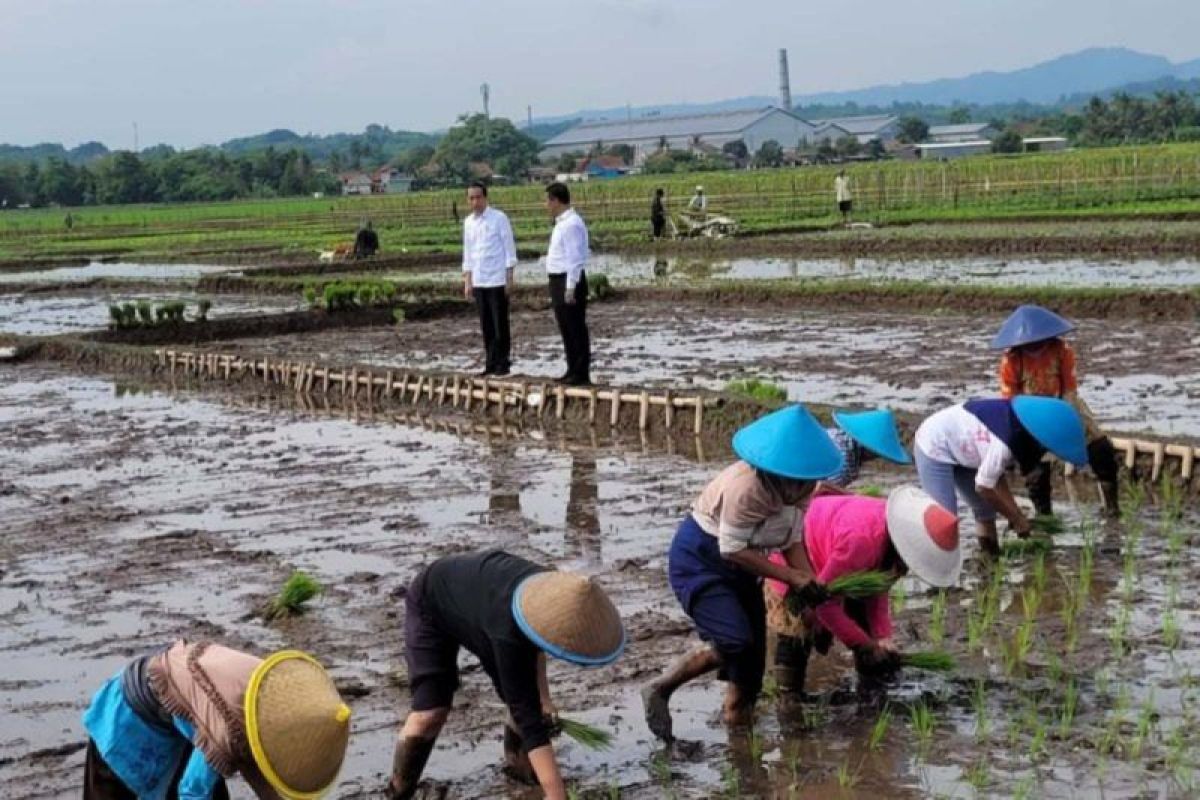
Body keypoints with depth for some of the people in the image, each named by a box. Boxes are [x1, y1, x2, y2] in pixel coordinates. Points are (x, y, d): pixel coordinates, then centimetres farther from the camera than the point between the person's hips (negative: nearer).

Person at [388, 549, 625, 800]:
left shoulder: (553, 593, -25)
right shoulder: (509, 632, -44)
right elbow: (528, 718, -43)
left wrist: (542, 692, -7)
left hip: (476, 595, 6)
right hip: (432, 606, -6)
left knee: (528, 695, 2)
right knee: (429, 715, -18)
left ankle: (517, 763, 30)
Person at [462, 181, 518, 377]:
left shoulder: (499, 218, -6)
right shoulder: (468, 222, 10)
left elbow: (509, 248, -5)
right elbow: (467, 253, 15)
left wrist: (509, 277, -9)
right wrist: (467, 281, 11)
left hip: (497, 280, -5)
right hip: (478, 281, 5)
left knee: (500, 324, -1)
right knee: (486, 325, 8)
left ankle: (503, 363, 6)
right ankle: (491, 363, 14)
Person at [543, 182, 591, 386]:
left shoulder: (571, 224, -17)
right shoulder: (562, 222, 14)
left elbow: (574, 258, -20)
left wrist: (570, 288, -22)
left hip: (570, 281, -10)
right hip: (559, 281, 10)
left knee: (576, 330, -5)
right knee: (566, 330, 15)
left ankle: (581, 373, -1)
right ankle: (573, 370, 23)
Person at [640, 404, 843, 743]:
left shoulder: (793, 488, -10)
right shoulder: (747, 486, -34)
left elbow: (791, 540, -3)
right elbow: (732, 549, -27)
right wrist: (791, 576, -23)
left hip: (735, 564, 8)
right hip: (698, 558, -8)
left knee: (754, 643, 7)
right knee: (734, 641, -20)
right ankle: (659, 691, -4)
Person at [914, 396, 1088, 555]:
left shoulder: (1021, 428, -7)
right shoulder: (1005, 443, -34)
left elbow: (996, 474, 0)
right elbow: (983, 487, -23)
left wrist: (1015, 513, -7)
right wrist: (1016, 518, -12)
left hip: (957, 444, 9)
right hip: (934, 447, -9)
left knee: (986, 508, 12)